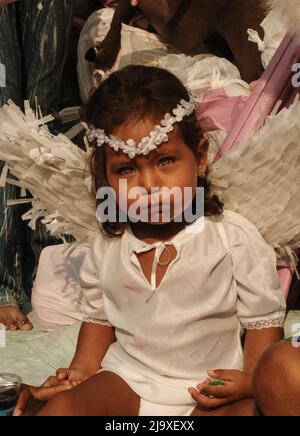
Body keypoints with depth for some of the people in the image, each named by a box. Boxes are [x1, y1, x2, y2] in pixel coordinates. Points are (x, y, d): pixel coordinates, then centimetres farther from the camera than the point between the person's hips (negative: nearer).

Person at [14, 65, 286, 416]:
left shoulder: (236, 240, -11)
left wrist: (252, 379, -17)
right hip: (125, 380, 2)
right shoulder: (107, 250, -1)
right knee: (63, 406, -23)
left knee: (251, 410, -30)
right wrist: (82, 369, 0)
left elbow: (264, 318, -3)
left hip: (209, 391, -1)